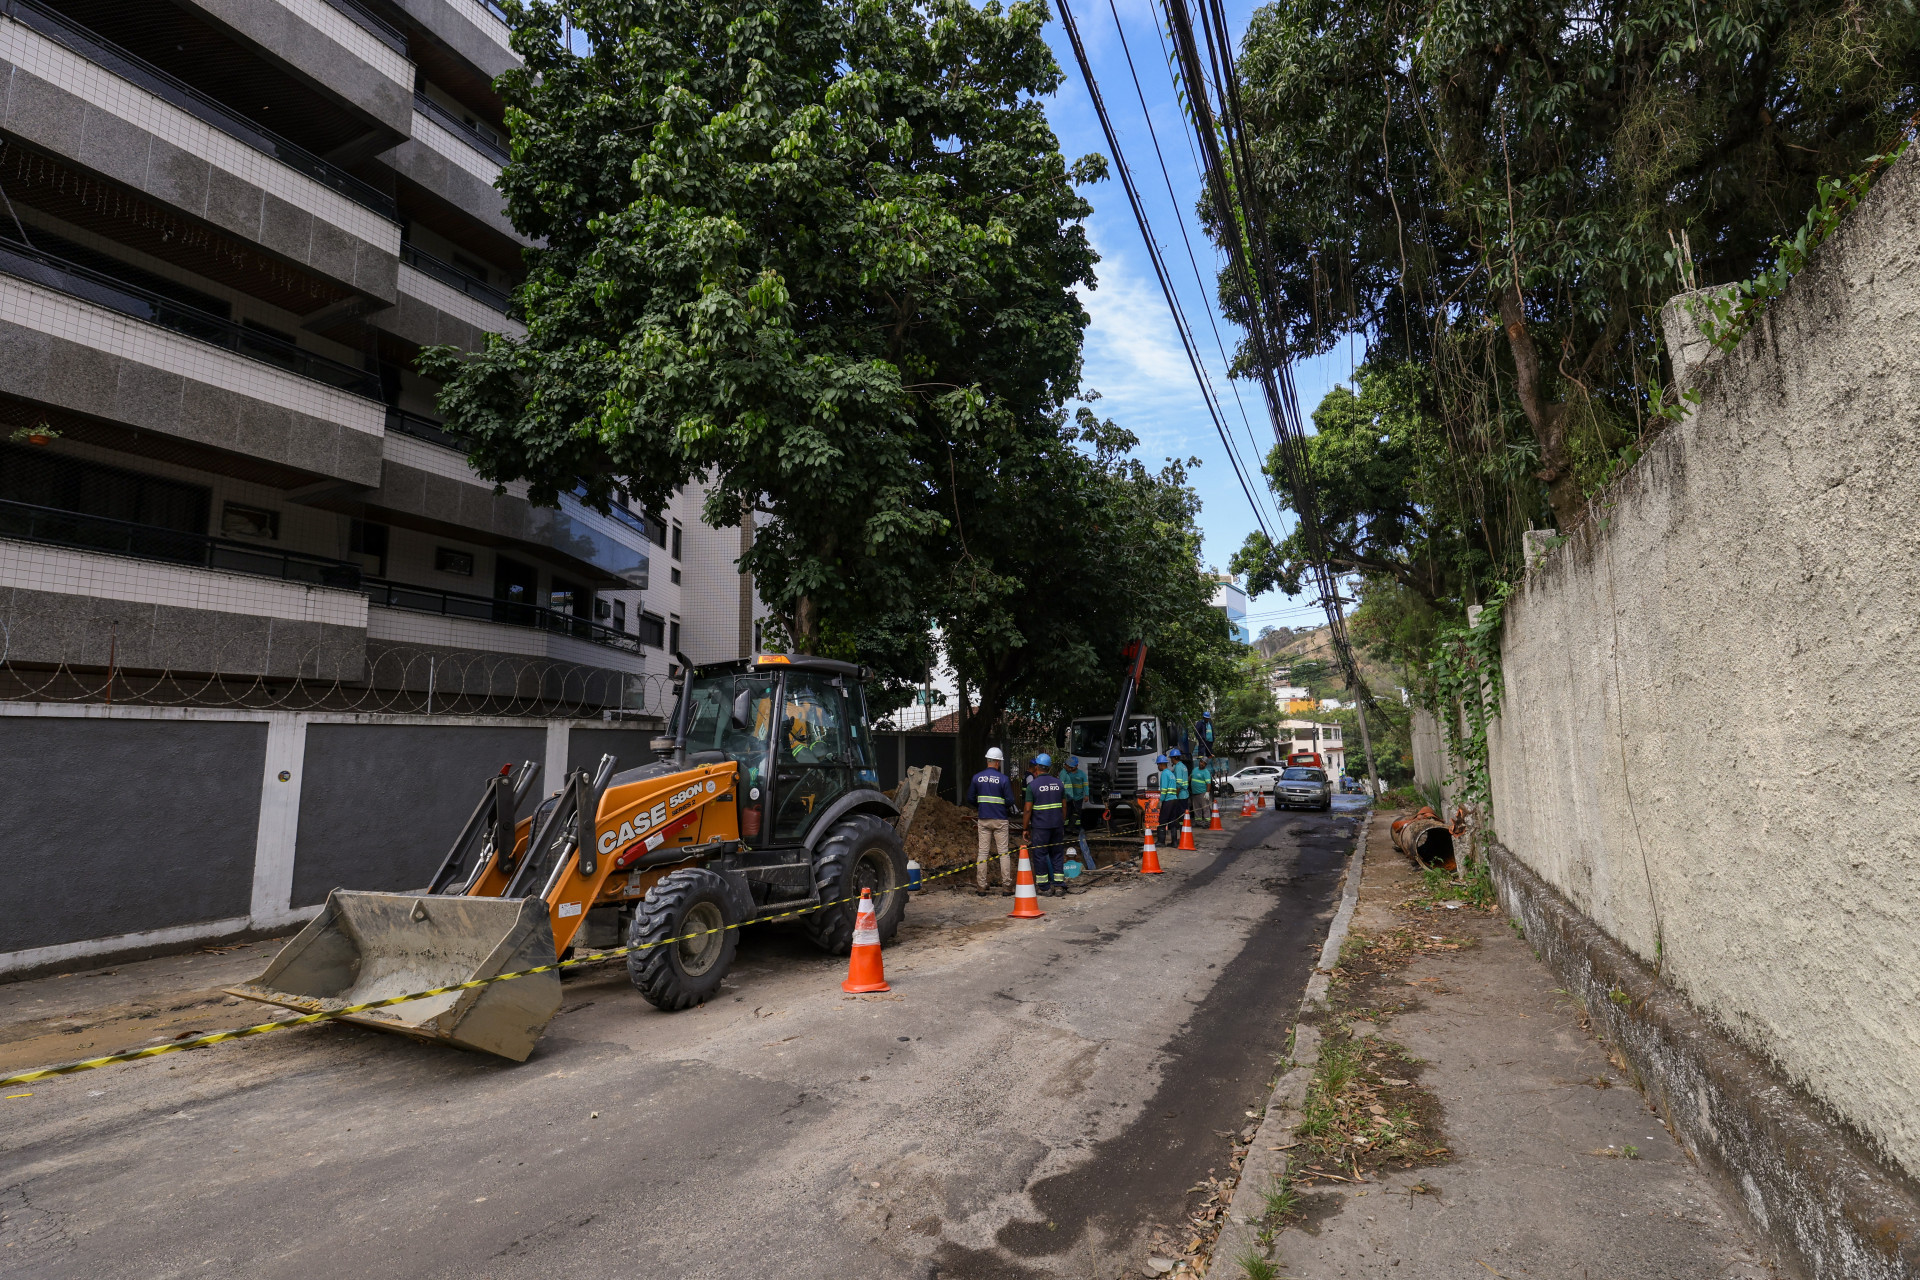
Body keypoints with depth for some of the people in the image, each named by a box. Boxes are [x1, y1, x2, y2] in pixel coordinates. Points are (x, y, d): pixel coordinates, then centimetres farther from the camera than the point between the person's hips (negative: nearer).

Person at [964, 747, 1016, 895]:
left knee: (982, 852, 6)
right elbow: (1010, 801, -10)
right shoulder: (1003, 779, -9)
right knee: (1004, 853, 5)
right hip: (1000, 820, -3)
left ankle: (981, 887, 6)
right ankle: (1006, 886, 6)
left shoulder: (976, 778, 0)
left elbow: (970, 799, 5)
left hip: (983, 820, 3)